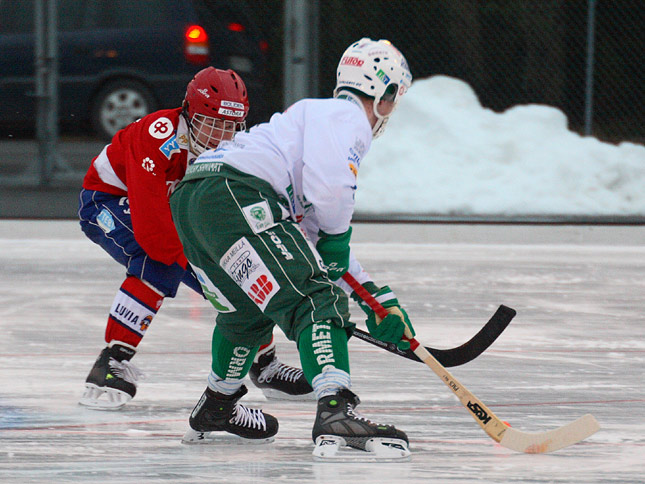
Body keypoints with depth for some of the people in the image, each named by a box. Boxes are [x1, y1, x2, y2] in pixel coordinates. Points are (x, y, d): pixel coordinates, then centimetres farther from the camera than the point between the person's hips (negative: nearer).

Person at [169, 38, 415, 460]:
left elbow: (321, 241, 38)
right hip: (235, 198, -10)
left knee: (253, 308, 33)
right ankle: (336, 412, -36)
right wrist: (337, 235, 3)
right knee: (315, 300, -17)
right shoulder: (347, 117, 5)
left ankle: (215, 410, 48)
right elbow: (330, 187, -17)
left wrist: (378, 297, 33)